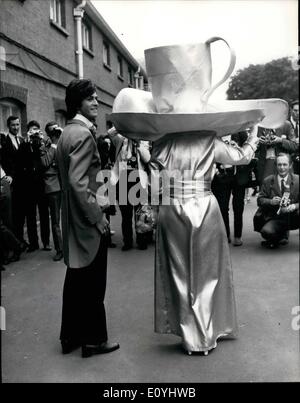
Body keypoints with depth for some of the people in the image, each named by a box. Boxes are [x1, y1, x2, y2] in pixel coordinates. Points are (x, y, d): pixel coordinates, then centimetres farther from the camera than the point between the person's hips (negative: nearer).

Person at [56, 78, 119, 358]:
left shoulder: (67, 132, 13)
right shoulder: (83, 134, -17)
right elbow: (78, 182, -24)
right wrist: (97, 216, -17)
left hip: (72, 219, 10)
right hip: (88, 220, -9)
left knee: (76, 278, 17)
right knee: (92, 282, 3)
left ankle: (70, 336, 29)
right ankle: (93, 339, 18)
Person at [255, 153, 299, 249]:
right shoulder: (267, 181, 3)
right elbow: (260, 200, 2)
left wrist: (294, 206, -24)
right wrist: (270, 201, -19)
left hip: (293, 217, 0)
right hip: (275, 218, 1)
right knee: (266, 232, -31)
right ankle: (281, 235, 8)